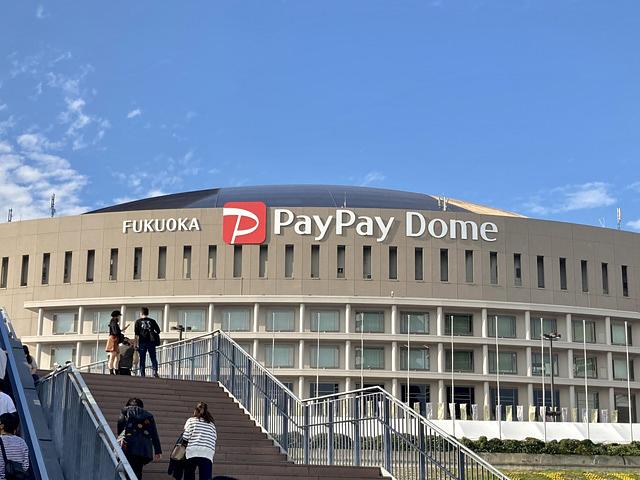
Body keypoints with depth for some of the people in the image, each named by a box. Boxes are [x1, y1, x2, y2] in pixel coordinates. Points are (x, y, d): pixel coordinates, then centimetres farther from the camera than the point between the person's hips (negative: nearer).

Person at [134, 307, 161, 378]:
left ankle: (142, 374, 1)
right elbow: (158, 331, 6)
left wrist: (136, 344, -1)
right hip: (151, 342, 1)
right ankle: (155, 370, -13)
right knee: (153, 358, 6)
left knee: (142, 359, 4)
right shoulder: (152, 321, 6)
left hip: (142, 342, -1)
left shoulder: (138, 321, 3)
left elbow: (136, 334, -3)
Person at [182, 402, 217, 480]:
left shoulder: (191, 420, 12)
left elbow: (185, 437, 0)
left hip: (192, 453, -1)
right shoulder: (211, 424, 21)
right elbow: (214, 438, 8)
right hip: (208, 455, 2)